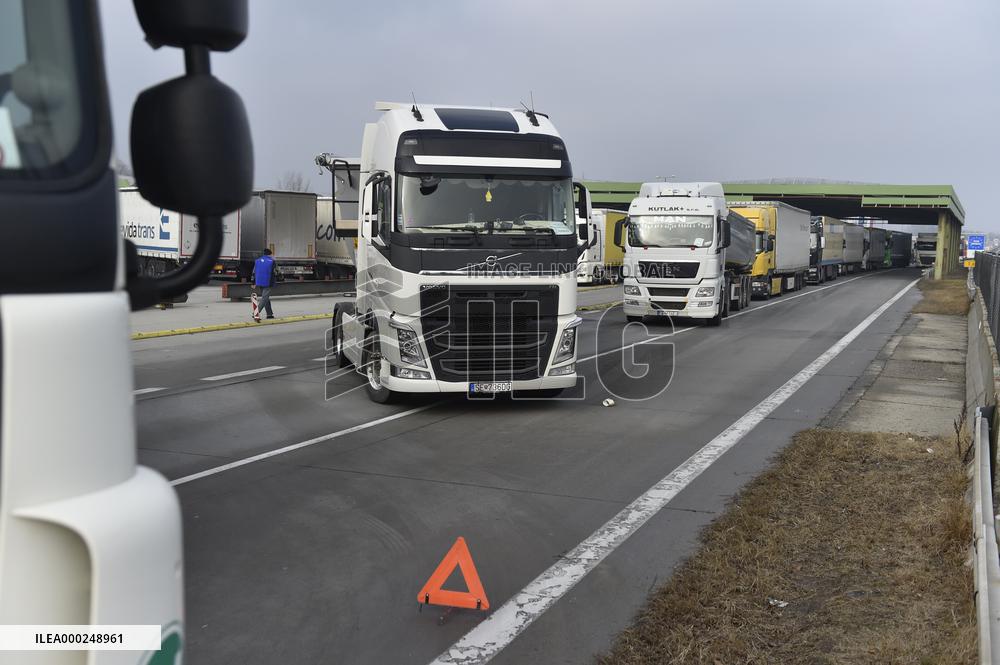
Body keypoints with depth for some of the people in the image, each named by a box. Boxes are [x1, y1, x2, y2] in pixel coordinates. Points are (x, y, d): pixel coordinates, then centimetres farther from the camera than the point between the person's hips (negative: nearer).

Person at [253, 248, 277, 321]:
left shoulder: (257, 261, 10)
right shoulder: (271, 261, -5)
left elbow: (254, 272, 11)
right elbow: (273, 273, -6)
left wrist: (254, 283, 14)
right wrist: (272, 283, 2)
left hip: (259, 282, 6)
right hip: (267, 283, -6)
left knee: (266, 298, 18)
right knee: (265, 298, -8)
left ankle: (269, 314, 25)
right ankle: (257, 313, -24)